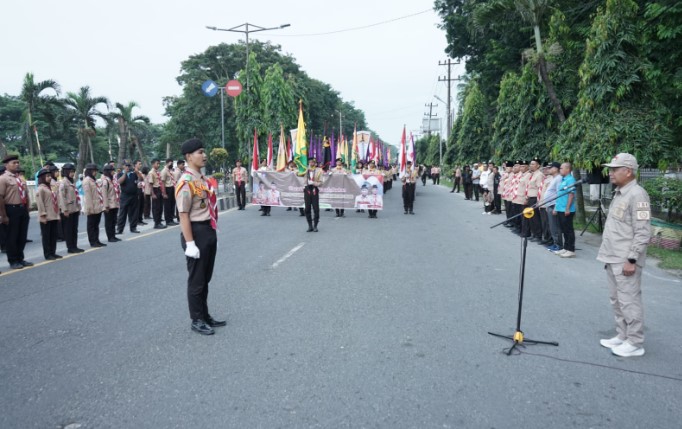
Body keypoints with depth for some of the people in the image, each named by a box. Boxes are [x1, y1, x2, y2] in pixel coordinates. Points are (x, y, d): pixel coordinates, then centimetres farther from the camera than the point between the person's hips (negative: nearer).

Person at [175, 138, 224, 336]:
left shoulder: (202, 179, 11)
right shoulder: (186, 182, -17)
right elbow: (184, 215, -20)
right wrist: (189, 243, -22)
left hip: (209, 231, 9)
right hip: (197, 232, -9)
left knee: (206, 278, 18)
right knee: (196, 280, 4)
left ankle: (205, 316, 32)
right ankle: (196, 321, 17)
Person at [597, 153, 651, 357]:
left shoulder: (637, 194, -16)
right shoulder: (619, 193, 14)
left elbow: (643, 232, -20)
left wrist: (632, 259, -21)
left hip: (626, 261, -10)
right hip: (613, 259, 10)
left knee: (629, 301, -2)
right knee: (617, 300, 17)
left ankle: (635, 343, 9)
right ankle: (622, 336, 28)